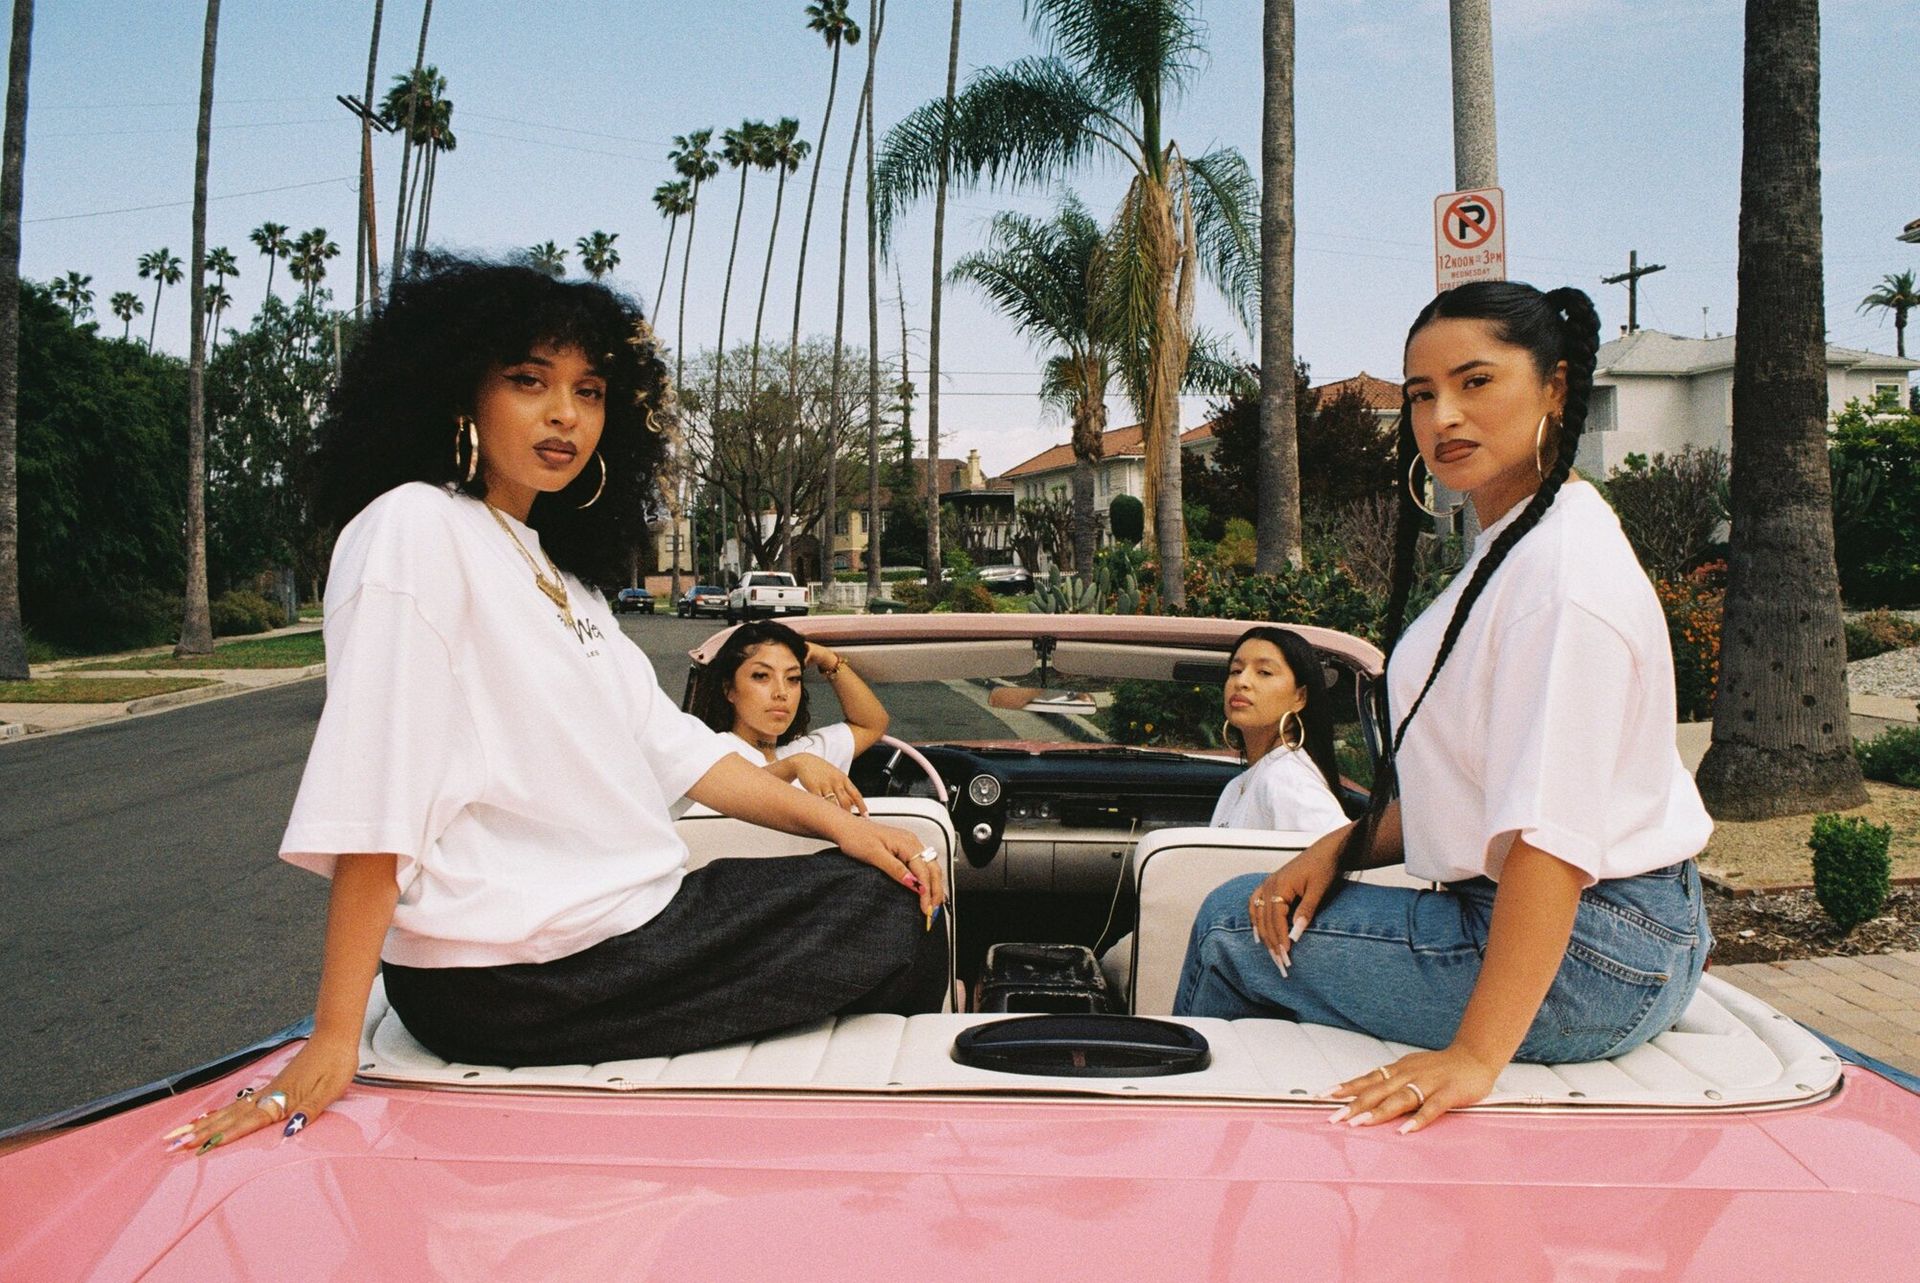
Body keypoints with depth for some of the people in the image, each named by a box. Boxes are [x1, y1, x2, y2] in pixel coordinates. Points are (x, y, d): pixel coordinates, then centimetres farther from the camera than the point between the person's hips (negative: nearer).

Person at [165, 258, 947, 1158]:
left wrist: (841, 824, 4)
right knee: (891, 929, -6)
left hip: (631, 921, 9)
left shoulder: (557, 571, 17)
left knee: (891, 896, 8)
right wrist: (334, 1039, -23)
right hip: (513, 977, -9)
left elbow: (666, 742, 14)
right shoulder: (416, 528, -12)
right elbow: (370, 800, -20)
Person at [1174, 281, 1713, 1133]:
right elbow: (1467, 776, 16)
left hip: (1588, 956, -10)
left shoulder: (1565, 568, -21)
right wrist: (1343, 848, 4)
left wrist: (1477, 1053, -31)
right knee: (1264, 908, 14)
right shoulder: (1508, 549, 13)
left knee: (1233, 928, -3)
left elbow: (1551, 834, -29)